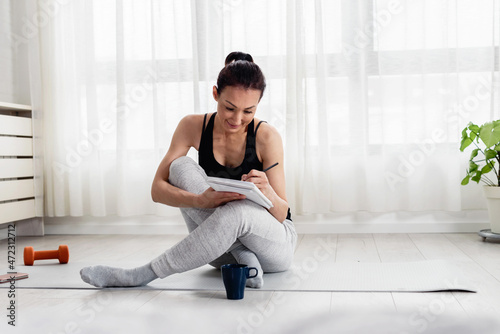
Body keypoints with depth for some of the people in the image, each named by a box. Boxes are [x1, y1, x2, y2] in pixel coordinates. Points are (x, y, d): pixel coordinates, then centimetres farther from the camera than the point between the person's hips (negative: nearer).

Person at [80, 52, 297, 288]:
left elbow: (282, 214, -13)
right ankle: (243, 258, -26)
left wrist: (267, 192, -37)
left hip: (274, 240, -3)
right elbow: (157, 189, -15)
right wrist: (201, 201, -34)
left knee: (236, 211, -39)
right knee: (181, 167, -20)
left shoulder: (266, 137, -15)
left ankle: (141, 275, -26)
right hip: (223, 246, 3)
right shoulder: (193, 126, -9)